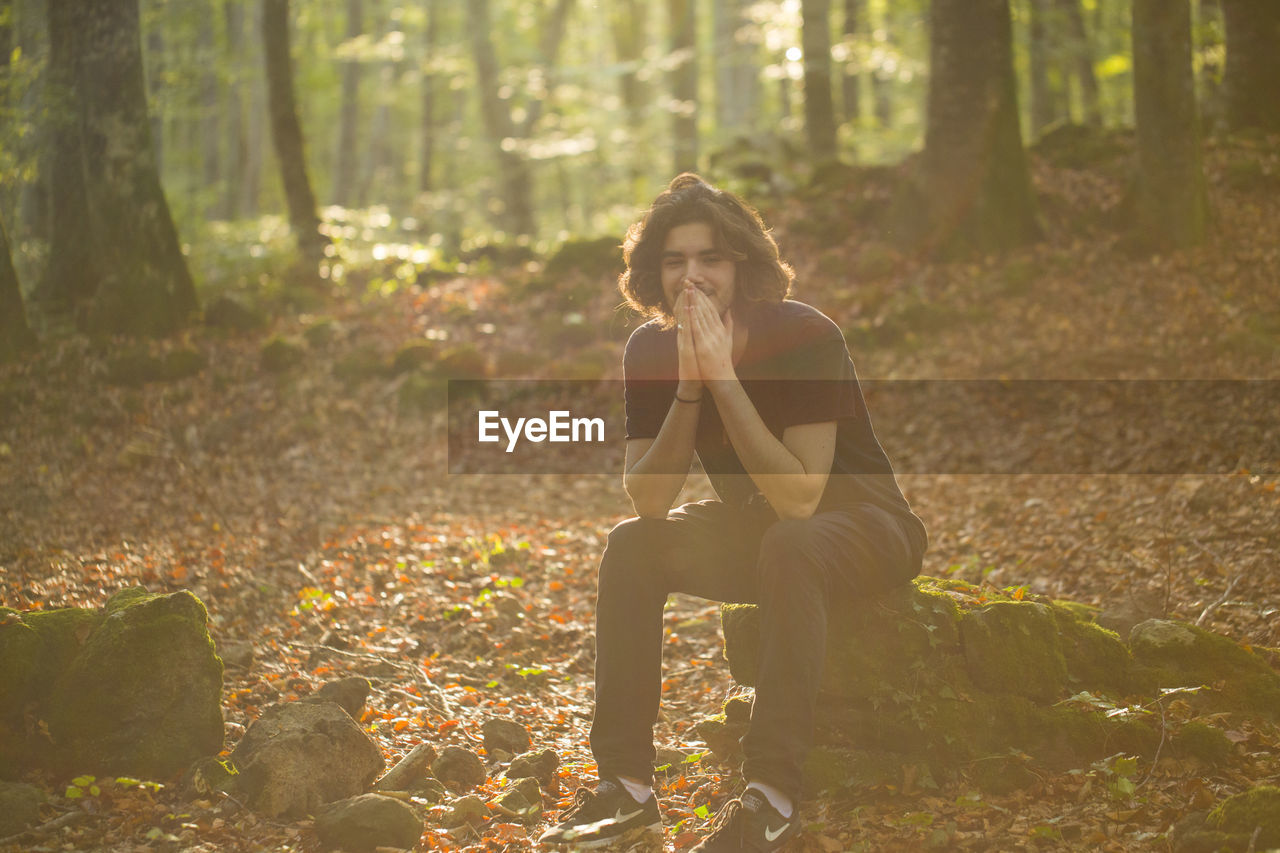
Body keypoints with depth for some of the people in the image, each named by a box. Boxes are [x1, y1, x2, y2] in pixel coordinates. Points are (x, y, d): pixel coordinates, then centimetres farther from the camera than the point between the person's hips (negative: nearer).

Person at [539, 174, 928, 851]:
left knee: (790, 546, -37)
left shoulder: (805, 337, -26)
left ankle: (772, 795, -34)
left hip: (863, 524, -5)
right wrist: (687, 386, -29)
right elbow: (648, 501, -17)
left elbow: (798, 498, -34)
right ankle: (626, 782, -16)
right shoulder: (651, 349, -10)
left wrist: (722, 377, -37)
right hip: (754, 527, 6)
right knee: (631, 546, -17)